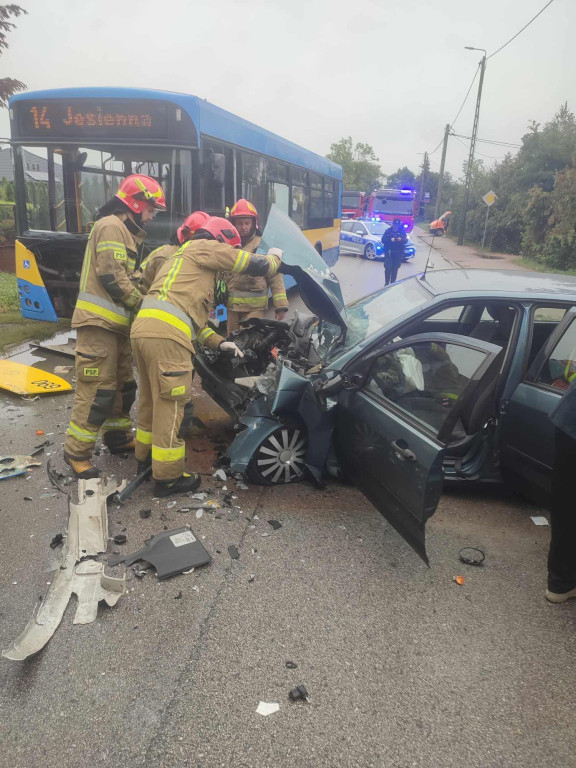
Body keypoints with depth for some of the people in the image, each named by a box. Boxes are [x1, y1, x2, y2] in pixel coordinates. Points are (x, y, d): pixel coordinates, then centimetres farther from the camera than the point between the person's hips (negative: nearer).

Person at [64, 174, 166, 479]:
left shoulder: (124, 231, 23)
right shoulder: (111, 226, -10)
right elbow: (112, 277, -18)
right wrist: (144, 303, -8)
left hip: (115, 323, 10)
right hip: (99, 322, -10)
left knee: (123, 384, 16)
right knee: (98, 390, -9)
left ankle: (118, 436, 30)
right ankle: (77, 451, 1)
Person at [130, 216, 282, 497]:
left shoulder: (183, 258, 35)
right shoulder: (204, 248, 6)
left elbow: (192, 316, 31)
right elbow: (257, 266, 6)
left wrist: (218, 342, 23)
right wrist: (274, 257, 29)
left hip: (142, 328, 10)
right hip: (165, 334, -10)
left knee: (152, 399, 22)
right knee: (170, 405, -1)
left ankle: (145, 457, 38)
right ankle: (167, 477, 9)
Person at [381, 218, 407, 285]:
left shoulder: (402, 231, 7)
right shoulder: (388, 231, 3)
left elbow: (406, 240, 0)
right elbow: (383, 240, -4)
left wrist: (401, 239, -22)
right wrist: (390, 240, -21)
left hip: (398, 253, 2)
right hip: (389, 252, -2)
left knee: (395, 268, 5)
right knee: (388, 268, -10)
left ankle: (393, 283, 14)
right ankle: (387, 283, -1)